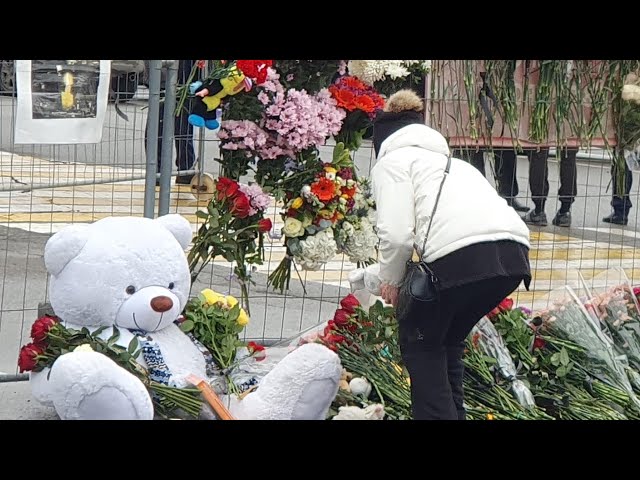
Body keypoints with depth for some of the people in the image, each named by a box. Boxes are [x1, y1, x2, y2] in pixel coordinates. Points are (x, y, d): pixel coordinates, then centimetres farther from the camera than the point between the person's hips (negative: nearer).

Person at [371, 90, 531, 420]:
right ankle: (452, 412, 26)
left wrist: (391, 279, 16)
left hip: (464, 254, -7)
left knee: (419, 340, 17)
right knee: (447, 339, 28)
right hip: (514, 252, 7)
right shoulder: (445, 159, 36)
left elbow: (397, 234, -2)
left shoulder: (391, 162, 14)